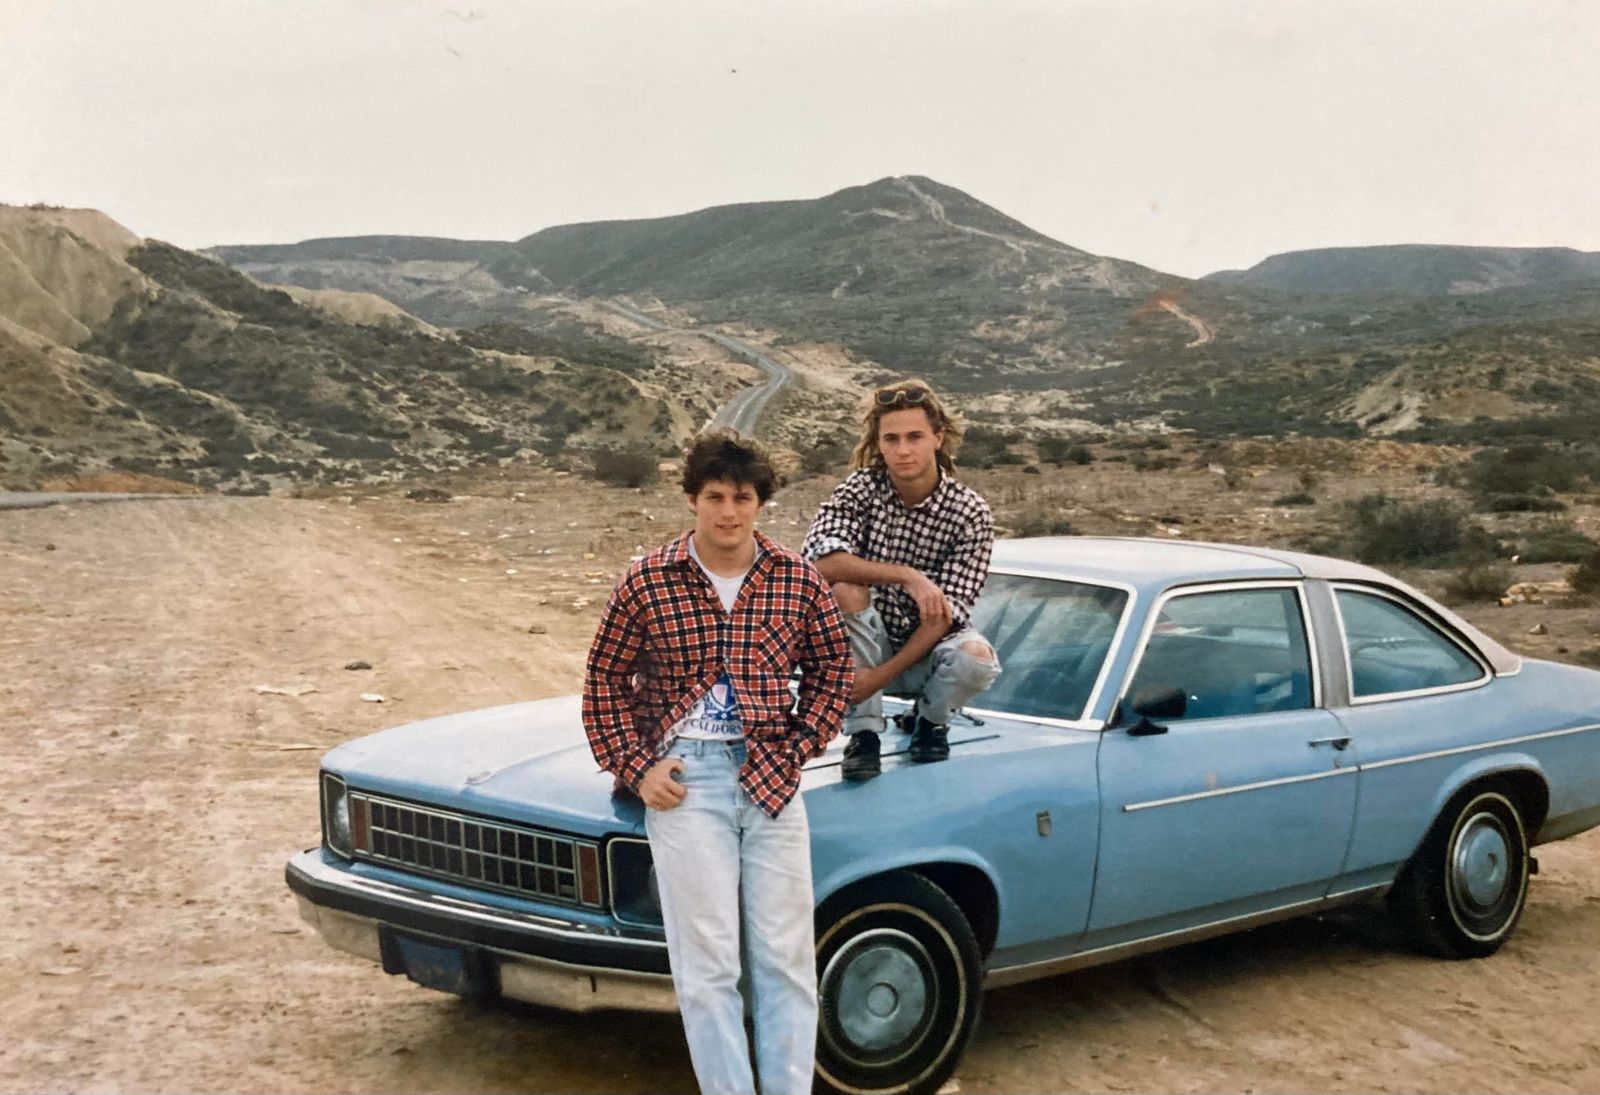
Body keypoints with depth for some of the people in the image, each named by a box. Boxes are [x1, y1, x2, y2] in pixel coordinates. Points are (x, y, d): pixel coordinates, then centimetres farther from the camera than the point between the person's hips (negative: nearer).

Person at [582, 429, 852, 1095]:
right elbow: (605, 681, 5)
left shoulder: (799, 582, 2)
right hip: (684, 781, -2)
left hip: (770, 779, 2)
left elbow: (831, 671, 13)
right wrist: (635, 770, -4)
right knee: (707, 964, -1)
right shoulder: (645, 583, -3)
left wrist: (799, 750, 2)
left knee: (787, 957, 5)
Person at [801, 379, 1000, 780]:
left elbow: (946, 615, -19)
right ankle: (864, 731, -18)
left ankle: (930, 718, 2)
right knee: (846, 591, -29)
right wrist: (905, 576, -35)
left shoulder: (970, 514, -13)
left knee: (976, 657, -33)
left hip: (928, 650, -1)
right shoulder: (861, 489, -10)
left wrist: (881, 675, -29)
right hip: (871, 642, 1)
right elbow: (816, 559, -27)